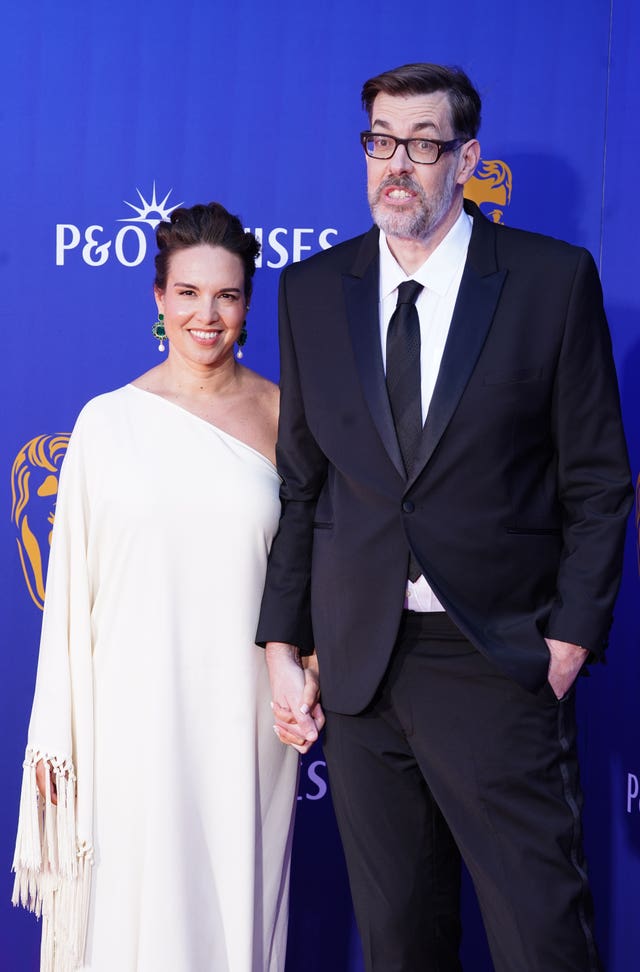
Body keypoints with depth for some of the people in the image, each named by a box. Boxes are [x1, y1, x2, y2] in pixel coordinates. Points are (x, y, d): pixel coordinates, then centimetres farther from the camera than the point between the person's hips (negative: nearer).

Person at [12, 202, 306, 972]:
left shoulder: (280, 414, 3)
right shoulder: (109, 420, 1)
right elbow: (70, 583, 2)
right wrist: (55, 733, 1)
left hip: (247, 713, 1)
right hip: (136, 710, -1)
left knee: (239, 898, 9)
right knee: (138, 900, 6)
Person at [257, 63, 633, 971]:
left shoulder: (555, 278, -2)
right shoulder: (311, 290, 8)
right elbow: (301, 482, 10)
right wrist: (282, 645, 7)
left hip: (502, 662, -3)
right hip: (357, 663, 3)